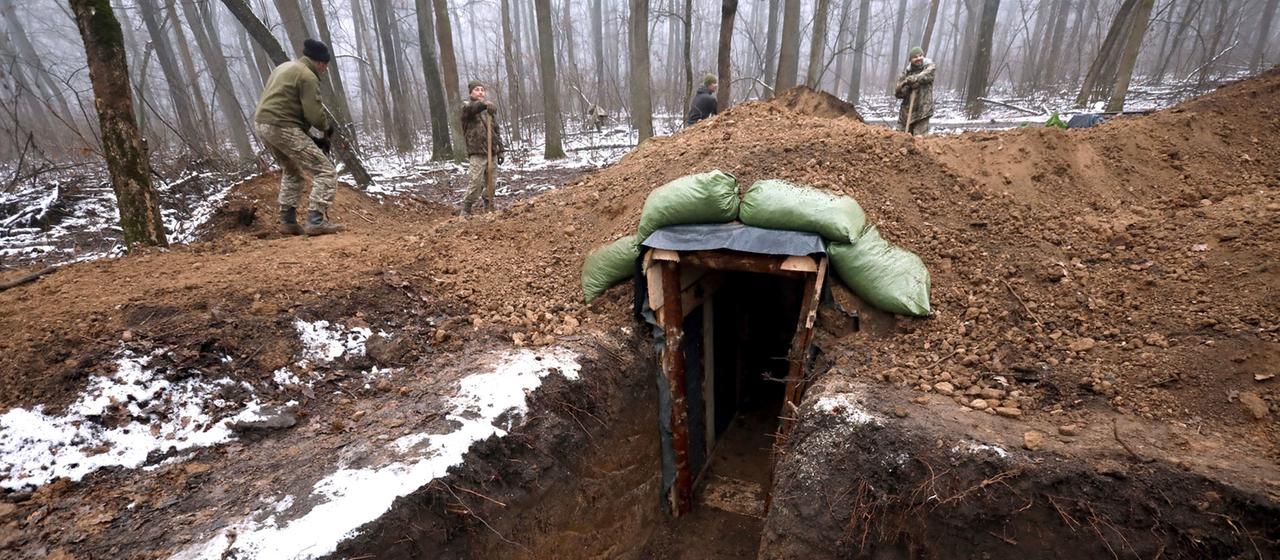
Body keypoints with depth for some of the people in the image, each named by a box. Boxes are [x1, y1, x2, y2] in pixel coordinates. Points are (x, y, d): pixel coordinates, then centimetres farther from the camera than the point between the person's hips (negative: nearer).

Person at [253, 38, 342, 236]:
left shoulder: (284, 67, 22)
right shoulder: (307, 76, -10)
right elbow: (314, 113, -18)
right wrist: (326, 128, 5)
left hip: (261, 125, 10)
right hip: (283, 128, -10)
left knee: (291, 171, 28)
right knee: (326, 172, -9)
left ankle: (288, 221, 26)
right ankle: (316, 221, -17)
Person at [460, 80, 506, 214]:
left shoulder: (489, 109, 19)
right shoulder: (467, 106, 1)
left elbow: (496, 131, 22)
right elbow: (471, 108, -25)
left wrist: (501, 150, 16)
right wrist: (483, 103, -45)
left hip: (492, 152, 6)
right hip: (477, 153, -6)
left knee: (491, 182, 7)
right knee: (476, 182, -12)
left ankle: (489, 208, 17)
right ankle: (466, 209, -3)